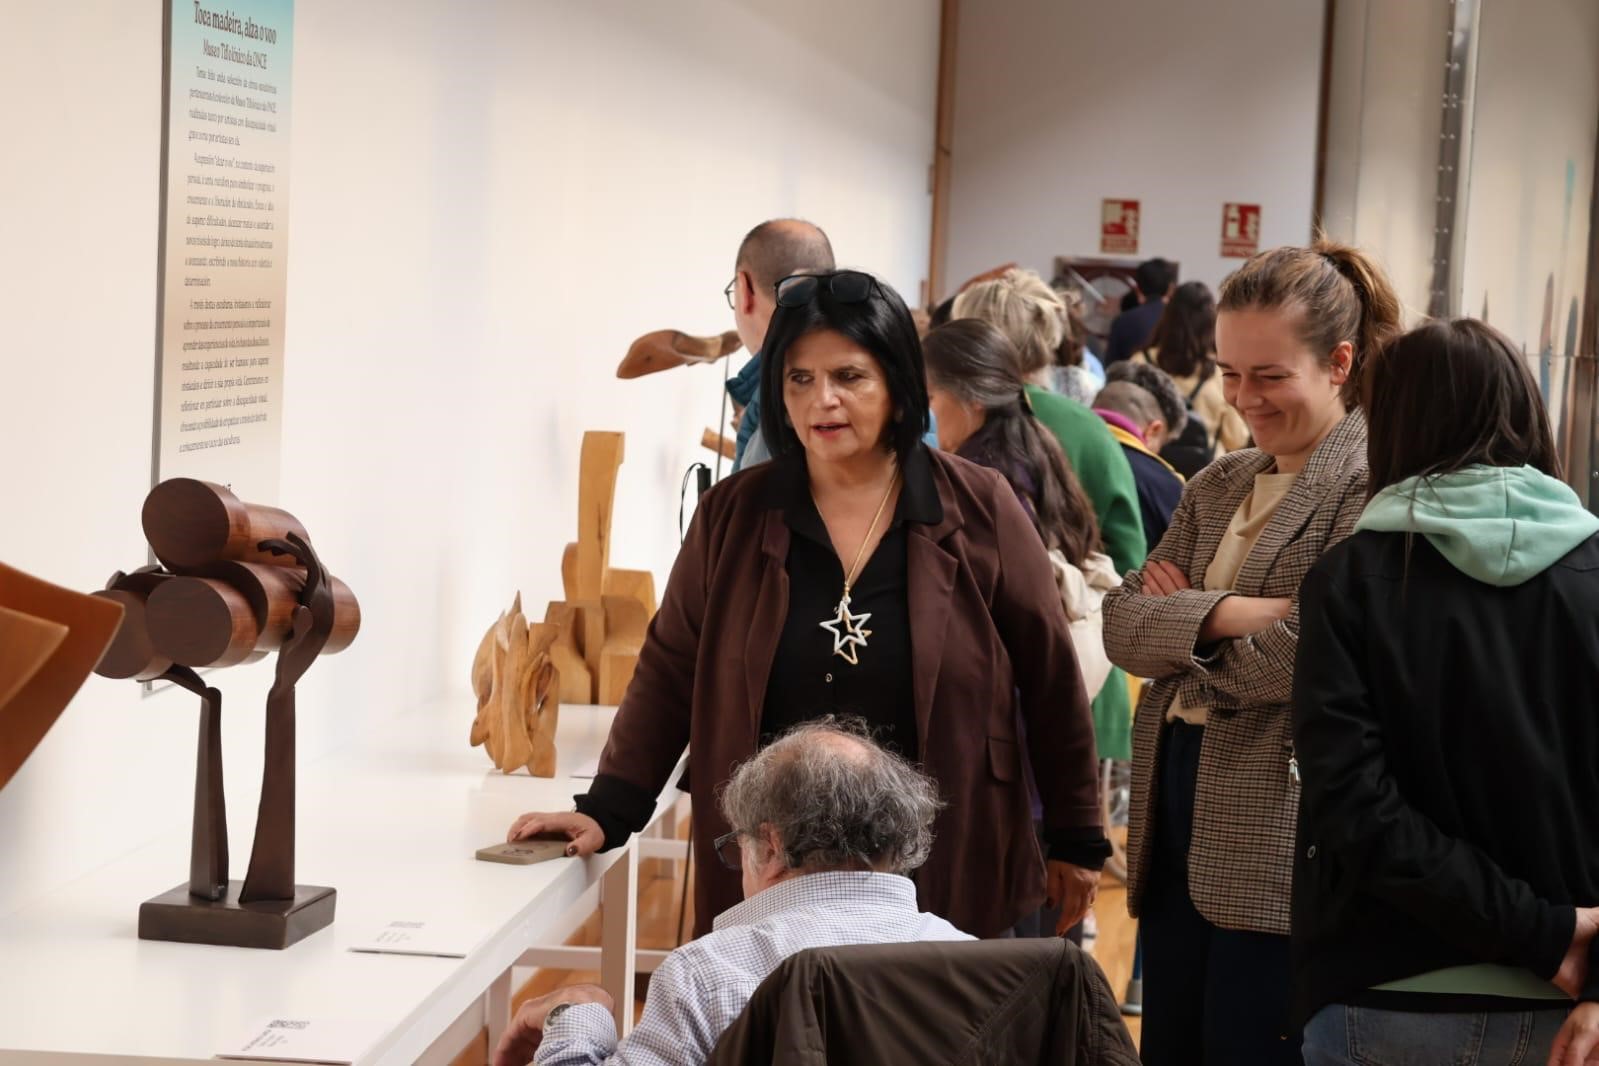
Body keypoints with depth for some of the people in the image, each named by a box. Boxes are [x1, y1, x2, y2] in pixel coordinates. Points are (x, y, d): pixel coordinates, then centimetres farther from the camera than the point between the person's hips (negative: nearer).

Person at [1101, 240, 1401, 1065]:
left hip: (1285, 835, -7)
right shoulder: (1217, 487, 15)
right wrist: (1226, 612, -14)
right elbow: (1122, 623, 5)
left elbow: (1304, 652, -20)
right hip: (1178, 803, 8)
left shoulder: (1375, 485, -10)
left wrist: (1180, 626, -3)